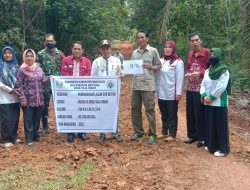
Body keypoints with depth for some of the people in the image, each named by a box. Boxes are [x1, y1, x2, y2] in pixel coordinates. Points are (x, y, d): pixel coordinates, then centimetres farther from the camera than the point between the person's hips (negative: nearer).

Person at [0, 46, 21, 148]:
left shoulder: (16, 66, 10)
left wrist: (17, 90, -3)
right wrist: (10, 90, -14)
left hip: (15, 97, 5)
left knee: (15, 118, 9)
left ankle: (13, 137, 24)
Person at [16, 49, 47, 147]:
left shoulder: (38, 68, 6)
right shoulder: (22, 70, -7)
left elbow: (43, 81, 10)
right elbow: (19, 85, -9)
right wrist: (22, 99, -14)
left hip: (39, 99, 4)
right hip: (28, 100, -4)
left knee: (37, 118, 15)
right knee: (28, 120, 3)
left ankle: (36, 135, 30)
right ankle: (29, 139, 12)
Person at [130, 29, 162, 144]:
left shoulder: (153, 51, 2)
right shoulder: (135, 53, 14)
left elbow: (159, 66, 4)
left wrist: (150, 67, -14)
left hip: (148, 85, -5)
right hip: (136, 85, 5)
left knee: (150, 110, -3)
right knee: (135, 109, 9)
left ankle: (152, 134, 6)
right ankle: (138, 132, 22)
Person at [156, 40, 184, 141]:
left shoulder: (178, 62, -8)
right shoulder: (161, 61, 11)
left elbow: (179, 78, -11)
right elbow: (157, 76, 12)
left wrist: (178, 92, -14)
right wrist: (156, 89, 10)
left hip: (171, 94, -6)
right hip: (161, 93, 6)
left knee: (172, 115, 4)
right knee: (164, 114, 16)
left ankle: (172, 134, 12)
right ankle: (164, 132, 28)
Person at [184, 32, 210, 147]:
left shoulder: (207, 52, -8)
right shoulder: (190, 54, 13)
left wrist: (199, 73, -19)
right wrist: (187, 74, 3)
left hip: (201, 88, -7)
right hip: (190, 87, 7)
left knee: (200, 113, -1)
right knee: (190, 112, 11)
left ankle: (202, 138, 11)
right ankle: (192, 135, 25)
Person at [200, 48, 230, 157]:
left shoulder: (224, 71, -9)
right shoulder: (207, 71, 11)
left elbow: (221, 87, -17)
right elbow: (203, 84, 8)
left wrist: (211, 97, -15)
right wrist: (204, 96, -9)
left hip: (219, 103, -7)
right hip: (208, 103, 7)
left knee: (220, 125, -2)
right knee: (209, 124, 13)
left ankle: (222, 148, 6)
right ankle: (211, 145, 26)